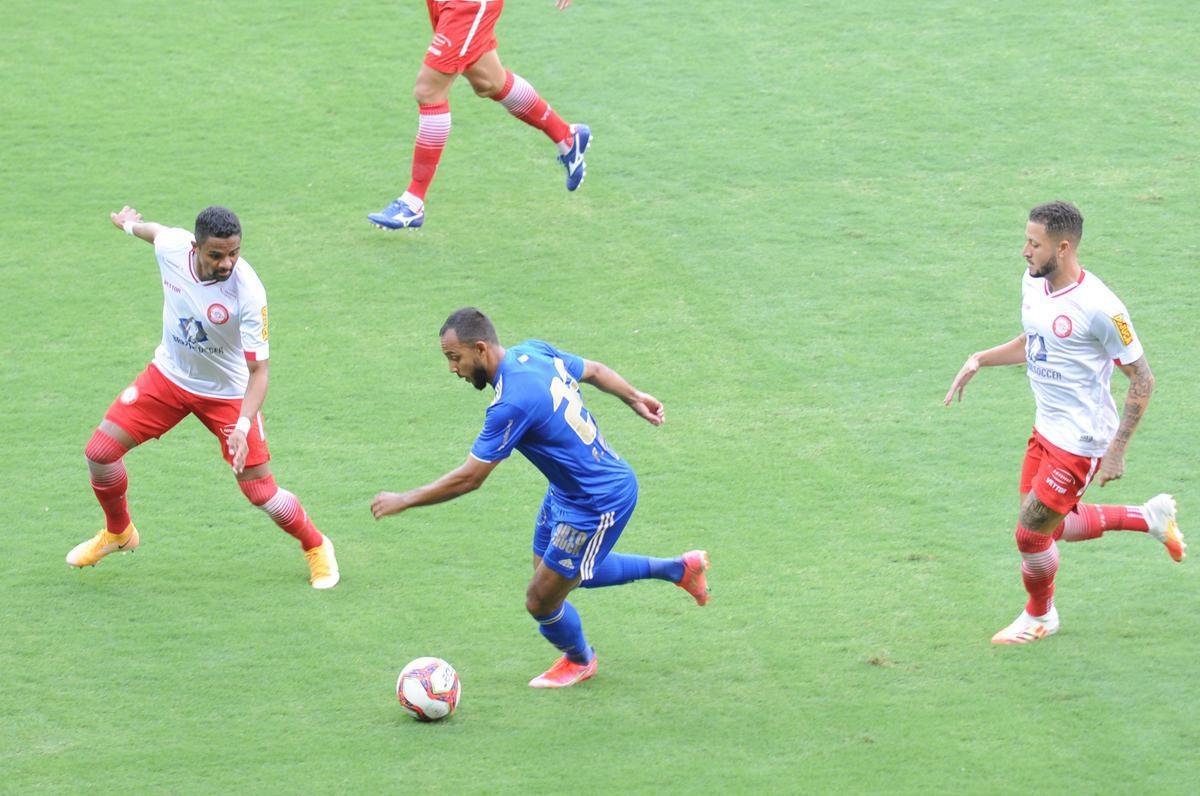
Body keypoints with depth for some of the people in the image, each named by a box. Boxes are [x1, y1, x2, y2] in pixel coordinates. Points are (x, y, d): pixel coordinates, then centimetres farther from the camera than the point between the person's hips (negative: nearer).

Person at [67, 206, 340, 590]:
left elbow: (258, 371, -29)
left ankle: (316, 547, 25)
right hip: (169, 375, 4)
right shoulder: (172, 246, -22)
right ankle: (118, 533, 28)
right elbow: (153, 230, 6)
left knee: (261, 493, -6)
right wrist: (129, 224, 28)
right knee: (100, 452, -2)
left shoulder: (249, 294, -33)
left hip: (227, 394, -4)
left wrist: (243, 426, -43)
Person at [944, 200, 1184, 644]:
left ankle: (1040, 616, 29)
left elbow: (1142, 379, -17)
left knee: (1030, 534, 0)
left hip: (1082, 441, -9)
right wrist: (980, 360, 3)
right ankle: (1150, 518, 35)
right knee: (1052, 529, 17)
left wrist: (1116, 452, -18)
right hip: (1047, 429, 9)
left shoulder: (1098, 308, -25)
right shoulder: (1033, 284, -1)